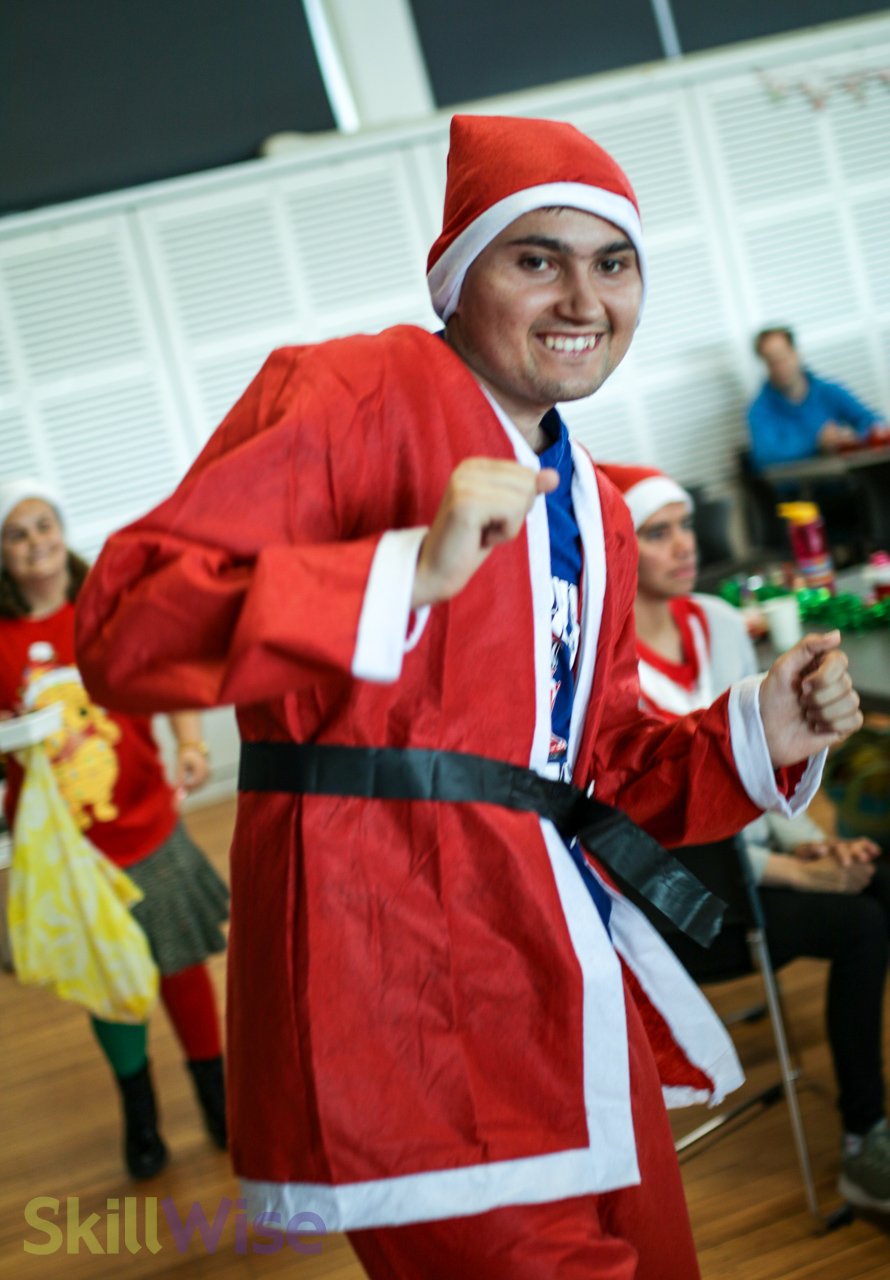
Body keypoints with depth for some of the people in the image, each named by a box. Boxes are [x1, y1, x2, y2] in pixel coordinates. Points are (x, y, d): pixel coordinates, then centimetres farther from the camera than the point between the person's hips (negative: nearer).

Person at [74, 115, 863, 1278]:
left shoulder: (592, 507, 18)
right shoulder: (342, 394, -8)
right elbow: (124, 627, -17)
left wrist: (762, 733, 4)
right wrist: (411, 572, -26)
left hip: (576, 982, 9)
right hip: (400, 976, -8)